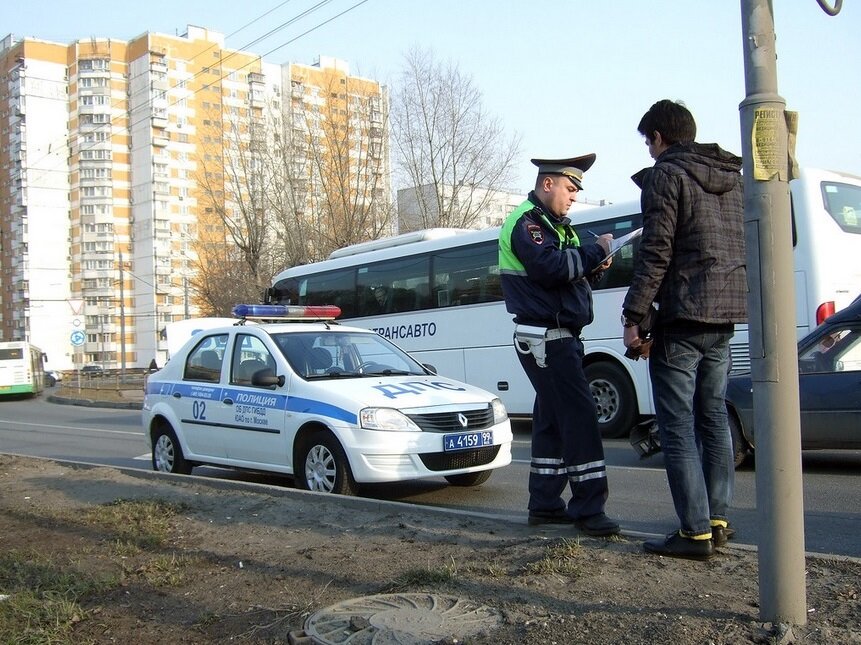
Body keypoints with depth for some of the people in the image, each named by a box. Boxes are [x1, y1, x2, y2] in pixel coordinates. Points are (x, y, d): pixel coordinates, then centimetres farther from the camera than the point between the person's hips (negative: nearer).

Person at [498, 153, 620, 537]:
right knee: (579, 414, -12)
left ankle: (544, 504, 18)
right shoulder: (525, 223, -11)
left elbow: (566, 272, 20)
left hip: (559, 336, 10)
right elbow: (549, 267, -26)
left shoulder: (553, 225, 21)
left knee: (551, 419, 11)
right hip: (544, 338, -10)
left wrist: (592, 268, -1)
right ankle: (588, 508, -8)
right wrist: (595, 251, -15)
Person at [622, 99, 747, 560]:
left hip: (682, 318, -8)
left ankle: (695, 532, -3)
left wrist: (633, 315, -13)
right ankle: (717, 520, 20)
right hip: (724, 318, 8)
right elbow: (744, 248, 18)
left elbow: (656, 254, -16)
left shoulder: (666, 177, -8)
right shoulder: (733, 179, 17)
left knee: (678, 426, -4)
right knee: (713, 417, 14)